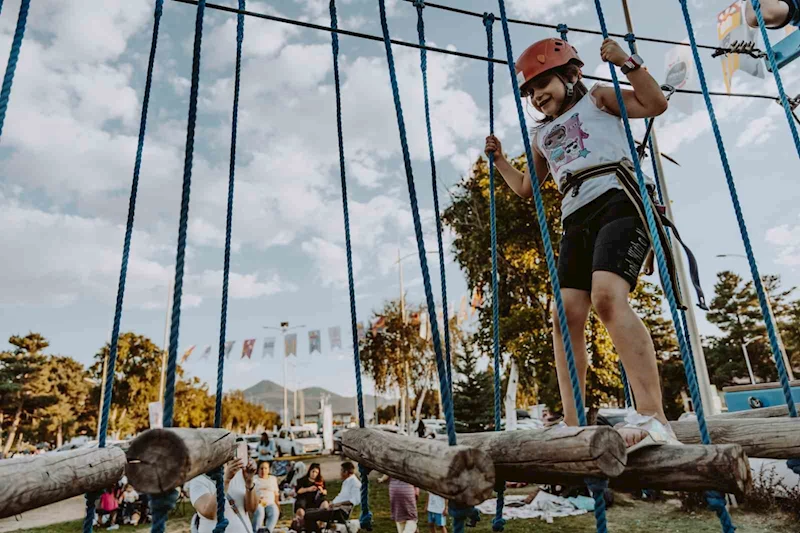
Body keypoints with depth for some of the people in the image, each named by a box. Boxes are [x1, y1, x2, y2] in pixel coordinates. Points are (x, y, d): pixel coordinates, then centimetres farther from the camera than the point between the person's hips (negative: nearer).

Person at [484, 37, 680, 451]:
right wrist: (499, 160, 26)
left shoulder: (597, 99, 18)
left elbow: (656, 104, 5)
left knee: (607, 296, -30)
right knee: (566, 315, -9)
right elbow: (526, 188, 36)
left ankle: (653, 419, -33)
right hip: (577, 219, 6)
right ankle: (573, 428, -7)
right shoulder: (542, 134, 30)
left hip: (617, 200, -6)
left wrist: (627, 62, -3)